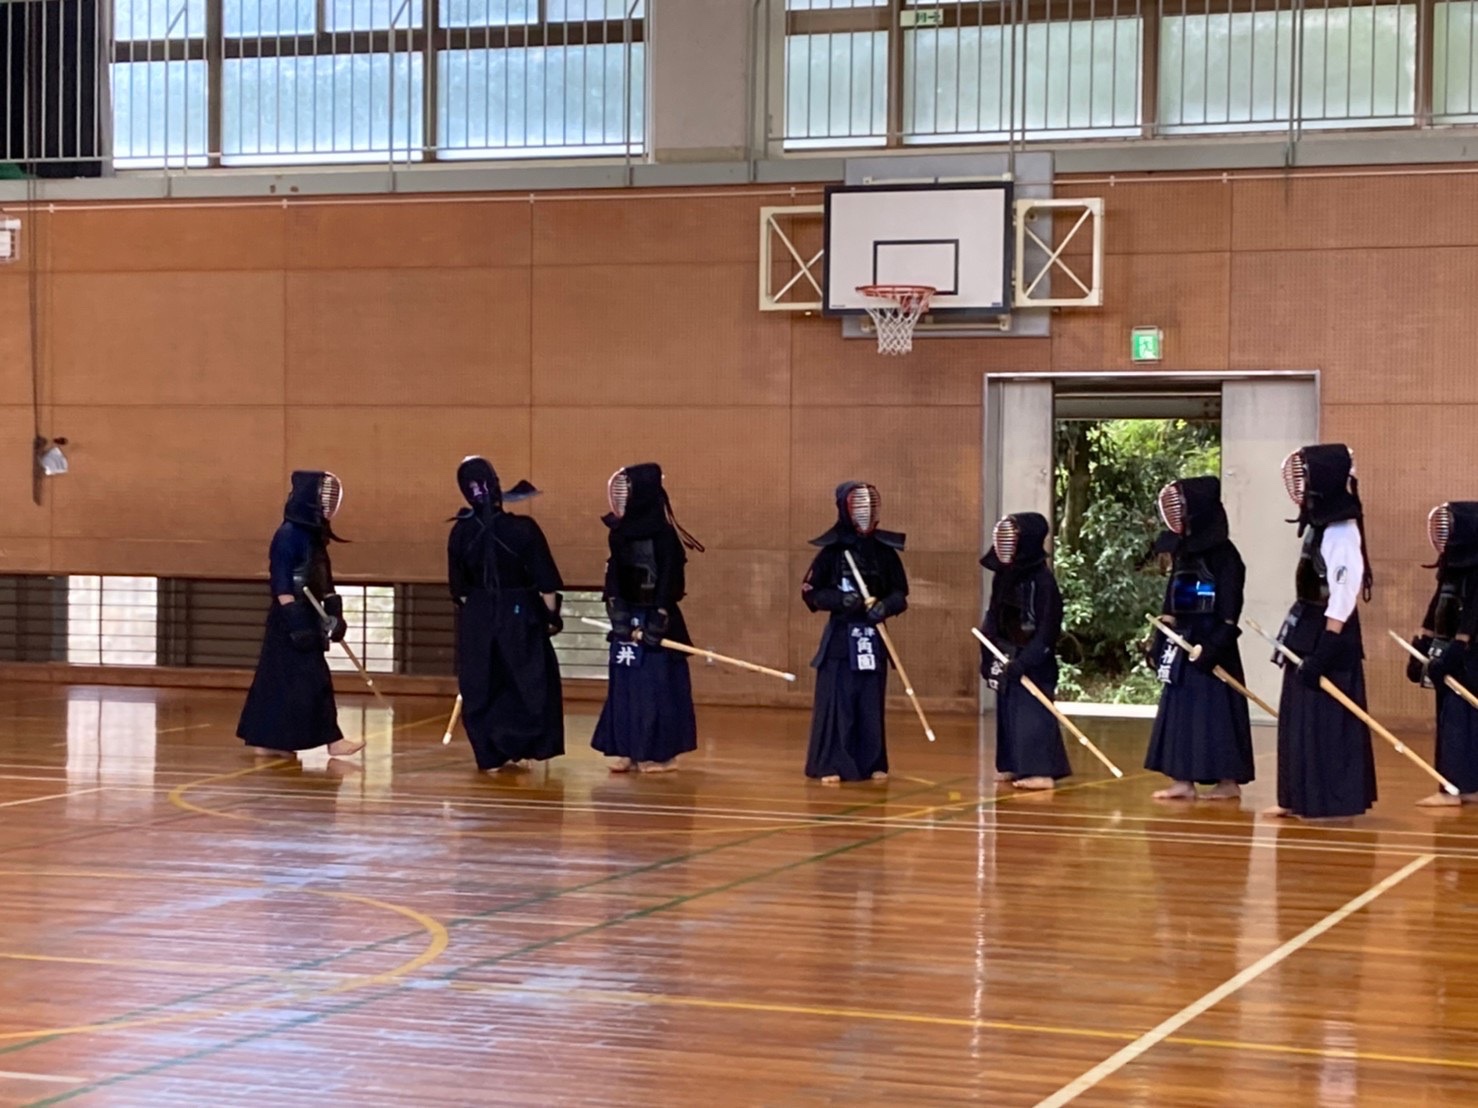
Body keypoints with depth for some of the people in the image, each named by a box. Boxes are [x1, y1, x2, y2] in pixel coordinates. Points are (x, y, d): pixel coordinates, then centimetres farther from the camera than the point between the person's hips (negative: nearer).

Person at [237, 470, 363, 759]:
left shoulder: (314, 534, 12)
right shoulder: (288, 535, -15)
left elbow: (323, 581, 19)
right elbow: (281, 585, -19)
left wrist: (334, 613, 16)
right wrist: (295, 623, -22)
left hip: (308, 618, 9)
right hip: (291, 620, -9)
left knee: (280, 680, 10)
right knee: (311, 679, -5)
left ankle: (265, 740, 13)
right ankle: (331, 739, -1)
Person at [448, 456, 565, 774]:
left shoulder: (460, 533, -7)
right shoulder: (523, 529, -16)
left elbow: (459, 586, 4)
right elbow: (546, 582, -10)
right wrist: (552, 614, 4)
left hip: (476, 617, 2)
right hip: (520, 615, -2)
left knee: (479, 687, 11)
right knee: (527, 683, 12)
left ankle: (490, 755, 10)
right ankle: (517, 750, 11)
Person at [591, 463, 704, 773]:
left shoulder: (664, 533, -12)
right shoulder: (620, 530, 7)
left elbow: (669, 579, -14)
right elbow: (614, 572, 7)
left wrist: (658, 619, -18)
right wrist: (615, 609, -4)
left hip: (654, 616, -7)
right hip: (627, 614, 7)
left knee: (657, 684, -3)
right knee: (625, 684, 8)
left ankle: (662, 752, 4)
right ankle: (628, 750, 14)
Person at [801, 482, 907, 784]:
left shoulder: (885, 550, 3)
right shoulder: (832, 550, -4)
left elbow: (900, 593, 8)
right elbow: (810, 592, -2)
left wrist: (886, 606, -13)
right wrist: (840, 599, -18)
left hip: (873, 637, 3)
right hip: (840, 636, -3)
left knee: (871, 702, 6)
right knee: (836, 701, -5)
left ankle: (873, 764, 15)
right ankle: (830, 765, 0)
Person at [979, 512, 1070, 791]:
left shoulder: (1042, 580, -15)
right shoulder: (1003, 575, 7)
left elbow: (1046, 630, -17)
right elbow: (993, 618, 15)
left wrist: (1024, 662, -23)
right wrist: (987, 656, 12)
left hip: (1032, 662, -8)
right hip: (1006, 658, 8)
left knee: (1034, 714, -8)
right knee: (1007, 713, 12)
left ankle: (1042, 771, -7)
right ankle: (1013, 766, 21)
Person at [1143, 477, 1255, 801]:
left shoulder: (1223, 554, -11)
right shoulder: (1183, 551, 11)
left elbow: (1229, 610, -15)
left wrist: (1216, 643, -21)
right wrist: (1162, 637, 14)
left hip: (1208, 643, -8)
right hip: (1182, 640, 8)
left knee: (1214, 709, -4)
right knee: (1180, 709, 7)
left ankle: (1228, 781, 3)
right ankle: (1183, 781, 11)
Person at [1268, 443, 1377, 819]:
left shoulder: (1342, 531, -17)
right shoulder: (1318, 525, 12)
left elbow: (1345, 590, -22)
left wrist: (1327, 645, -25)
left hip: (1328, 635, -10)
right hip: (1307, 631, 10)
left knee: (1327, 720, -5)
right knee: (1299, 717, 13)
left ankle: (1330, 801, 0)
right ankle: (1299, 798, 19)